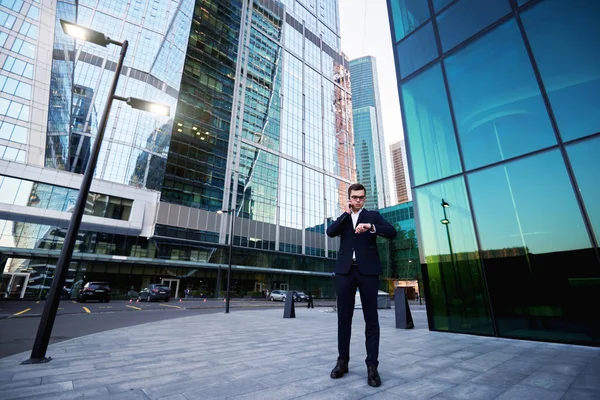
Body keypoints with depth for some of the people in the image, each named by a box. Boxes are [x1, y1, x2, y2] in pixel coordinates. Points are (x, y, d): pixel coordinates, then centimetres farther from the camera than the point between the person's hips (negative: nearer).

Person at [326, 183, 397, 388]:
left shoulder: (373, 215, 10)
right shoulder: (342, 218, 16)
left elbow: (392, 232, -5)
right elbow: (330, 232, -3)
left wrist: (370, 227, -20)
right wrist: (346, 213, -4)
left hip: (368, 270, -1)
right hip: (345, 270, 2)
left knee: (371, 318, 1)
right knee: (344, 317, 6)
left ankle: (372, 366, 10)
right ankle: (343, 361, 17)